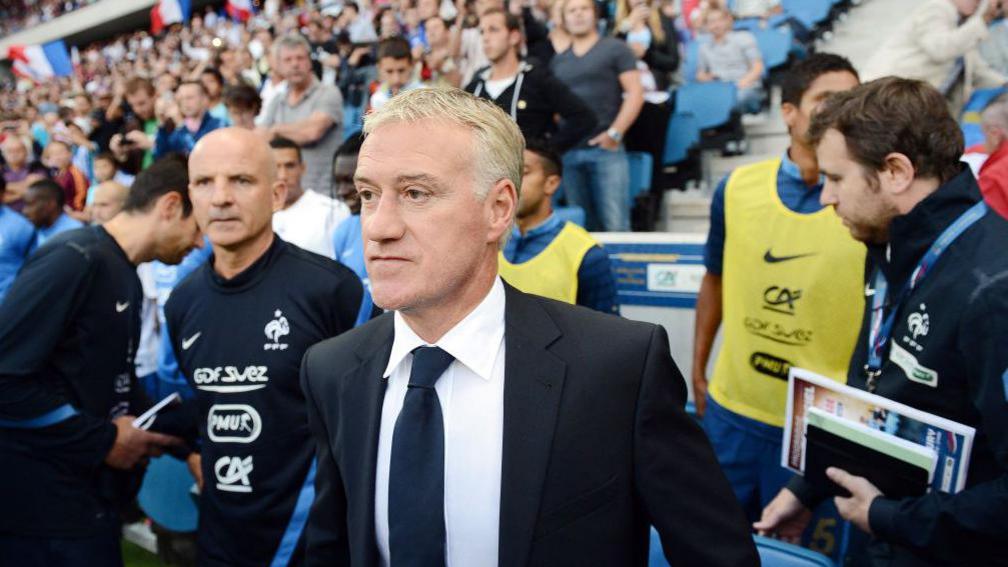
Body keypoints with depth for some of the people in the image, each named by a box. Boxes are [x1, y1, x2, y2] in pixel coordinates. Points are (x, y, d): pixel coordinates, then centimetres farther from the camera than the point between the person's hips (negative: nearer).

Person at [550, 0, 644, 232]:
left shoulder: (615, 49, 4)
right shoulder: (557, 61, 17)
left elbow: (635, 93, -2)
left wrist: (615, 133, -11)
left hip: (606, 148, -4)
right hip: (568, 152, 5)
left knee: (614, 224, -9)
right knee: (582, 226, 9)